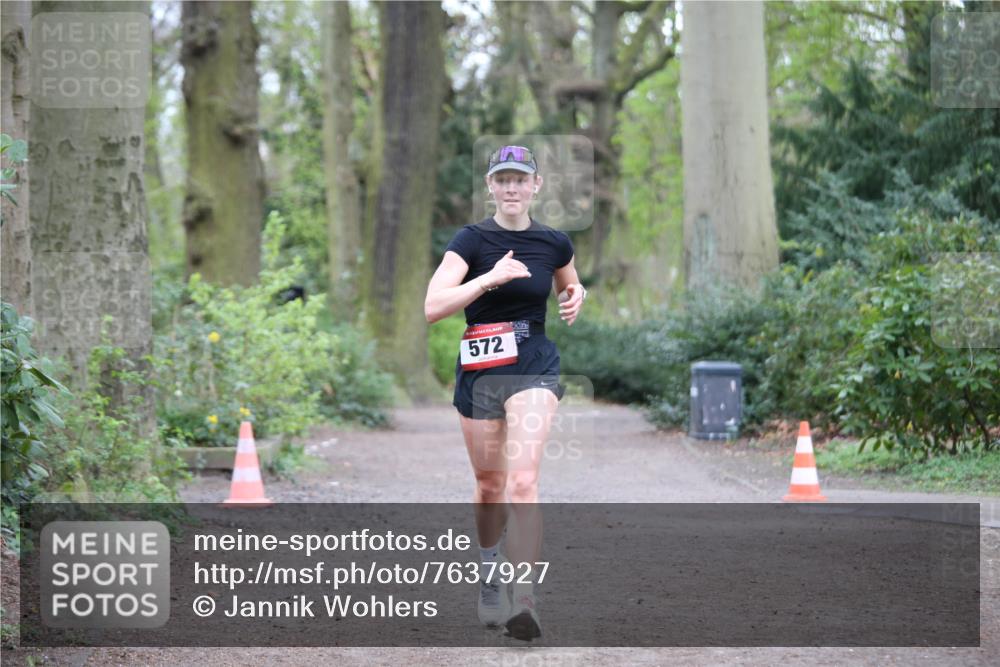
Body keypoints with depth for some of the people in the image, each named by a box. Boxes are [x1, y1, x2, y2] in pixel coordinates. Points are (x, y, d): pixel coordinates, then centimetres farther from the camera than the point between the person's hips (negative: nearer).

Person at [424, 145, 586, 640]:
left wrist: (575, 296, 3)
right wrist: (490, 278, -26)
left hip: (534, 368, 0)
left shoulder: (554, 243, 3)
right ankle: (489, 575, 40)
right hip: (479, 372, 0)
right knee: (490, 484, 12)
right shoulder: (472, 240, -6)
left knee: (522, 480, -18)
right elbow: (432, 307, -18)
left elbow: (570, 286, 26)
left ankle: (524, 600, -23)